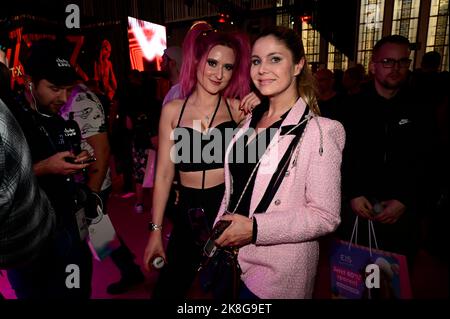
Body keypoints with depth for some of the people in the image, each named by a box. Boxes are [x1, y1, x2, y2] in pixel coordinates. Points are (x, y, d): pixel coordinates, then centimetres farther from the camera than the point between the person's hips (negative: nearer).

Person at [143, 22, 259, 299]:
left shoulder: (239, 108, -4)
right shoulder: (173, 110, -1)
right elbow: (164, 174, 0)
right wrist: (156, 230, 2)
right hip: (189, 212, 1)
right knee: (169, 288, 15)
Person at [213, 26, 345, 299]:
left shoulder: (319, 131, -17)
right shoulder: (251, 120, 4)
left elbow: (326, 216, -18)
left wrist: (255, 228, -22)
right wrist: (219, 232, 9)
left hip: (278, 270, -6)